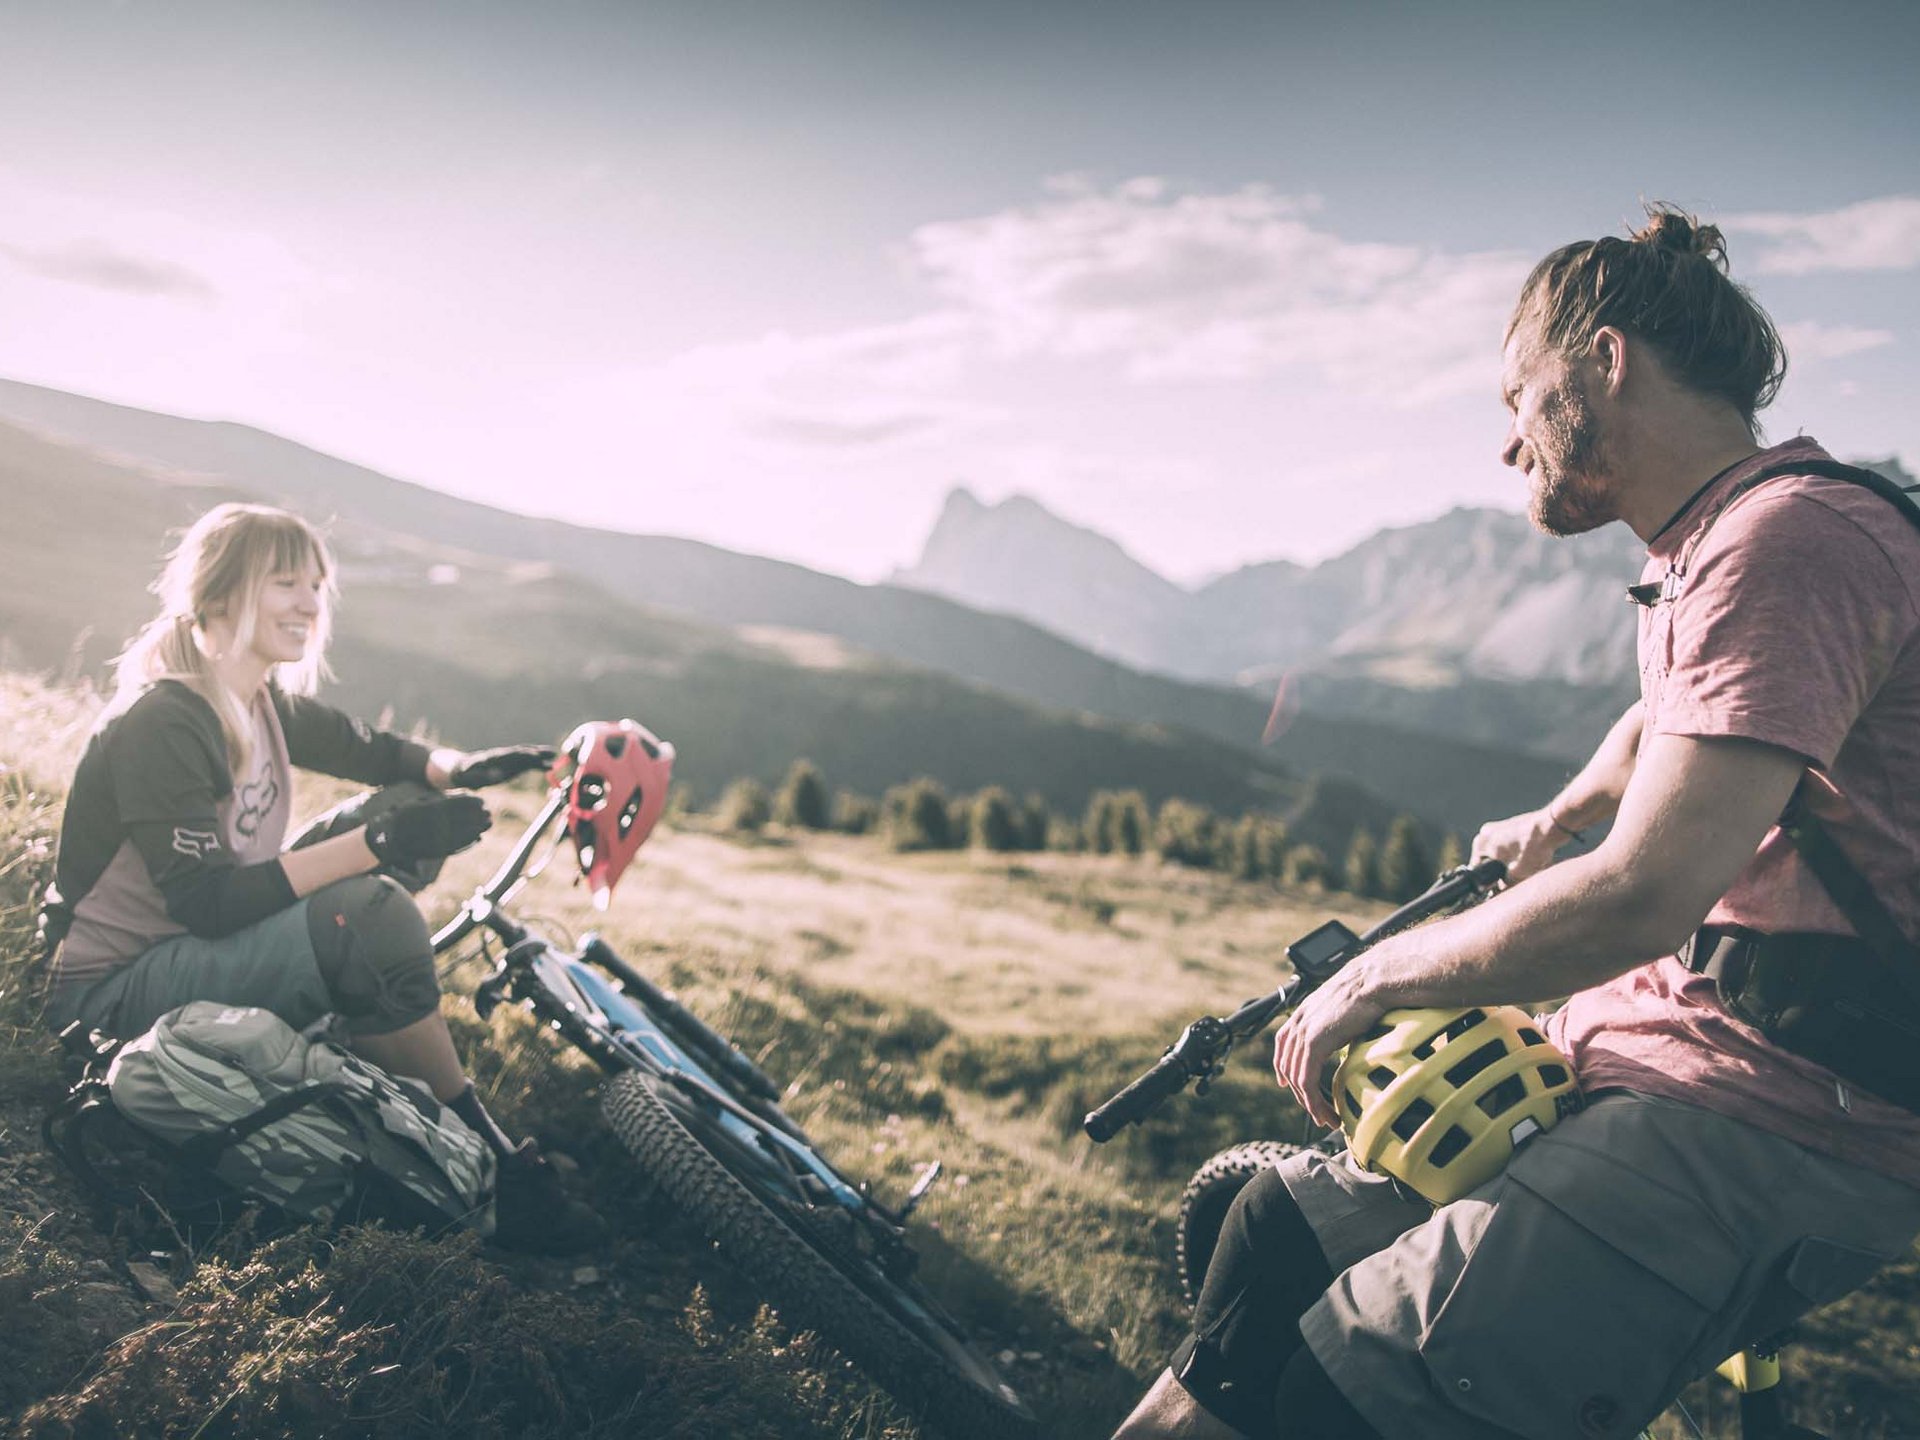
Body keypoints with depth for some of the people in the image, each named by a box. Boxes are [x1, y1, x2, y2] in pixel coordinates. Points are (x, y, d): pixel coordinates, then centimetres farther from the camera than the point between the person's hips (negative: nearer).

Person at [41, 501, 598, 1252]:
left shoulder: (269, 704, 4)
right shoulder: (158, 725, -23)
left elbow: (376, 751, 11)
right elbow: (207, 901, -30)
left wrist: (460, 767, -13)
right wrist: (378, 846, -38)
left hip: (198, 951, 9)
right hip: (111, 994, -9)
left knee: (401, 810, 0)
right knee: (367, 915, -32)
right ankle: (491, 1167, -20)